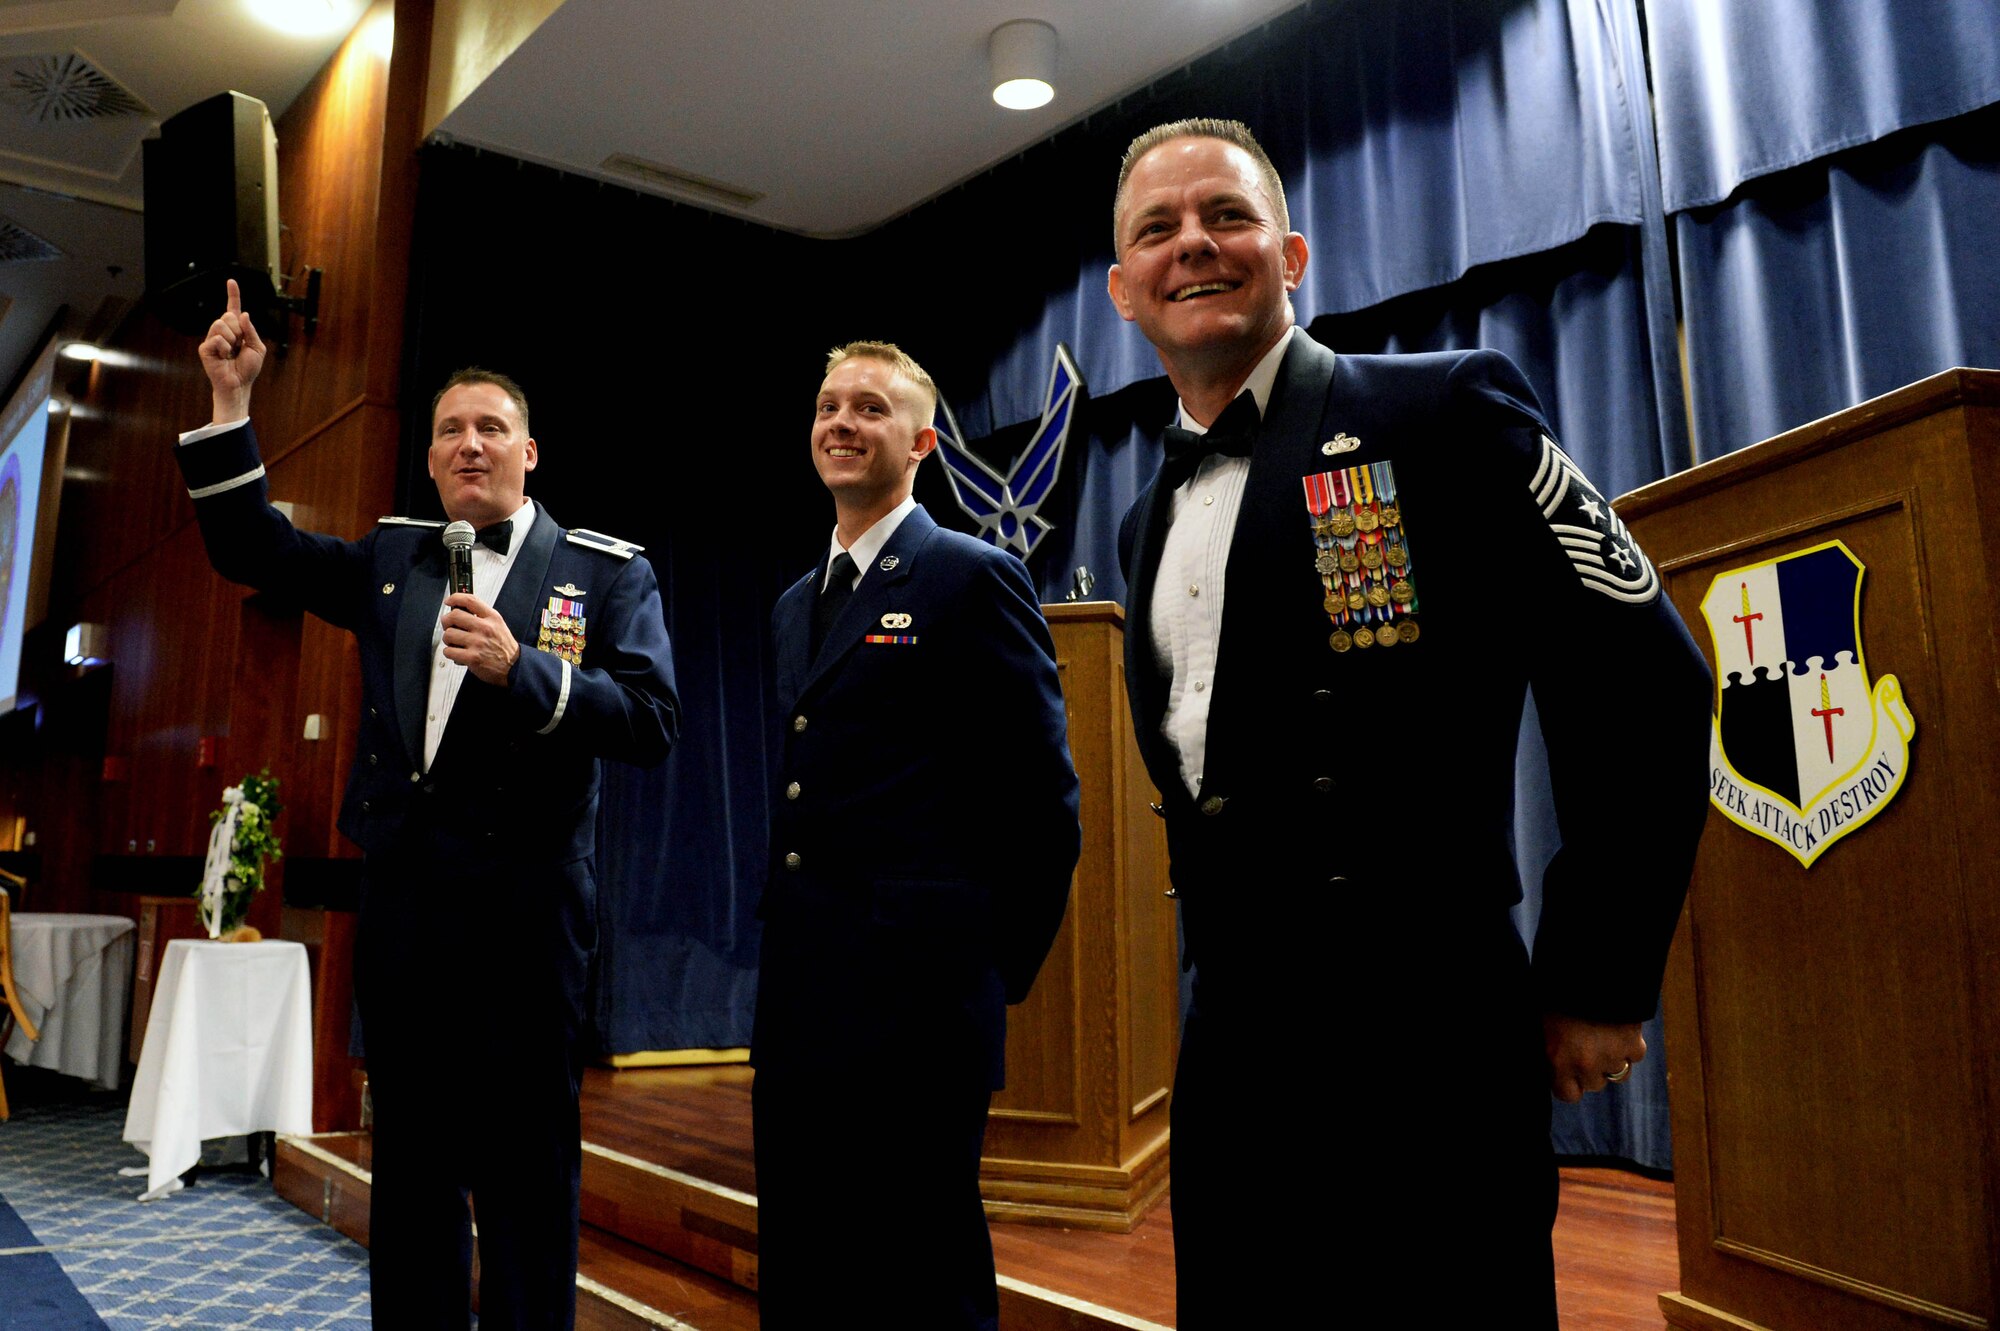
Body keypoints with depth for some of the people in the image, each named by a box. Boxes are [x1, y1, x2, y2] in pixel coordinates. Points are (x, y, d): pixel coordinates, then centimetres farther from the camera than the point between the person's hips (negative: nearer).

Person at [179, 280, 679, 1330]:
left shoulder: (608, 572, -1)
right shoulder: (388, 559, 14)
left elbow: (652, 721, -10)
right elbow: (251, 546, 18)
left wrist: (523, 670, -22)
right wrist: (231, 398, 9)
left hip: (524, 901, -5)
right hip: (402, 893, 5)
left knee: (525, 1171, 3)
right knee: (411, 1161, 16)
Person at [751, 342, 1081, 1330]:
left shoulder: (976, 579, -6)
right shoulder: (795, 605, 17)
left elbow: (1042, 798, -8)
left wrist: (997, 967, -6)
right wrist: (787, 932, 14)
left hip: (911, 993, -7)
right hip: (796, 992, 8)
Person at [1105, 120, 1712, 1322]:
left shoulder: (1443, 411, -6)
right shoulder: (1151, 521, 13)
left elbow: (1643, 688, -10)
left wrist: (1598, 986, -9)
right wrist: (1223, 962, 17)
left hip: (1419, 1034, -6)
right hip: (1227, 1041, 7)